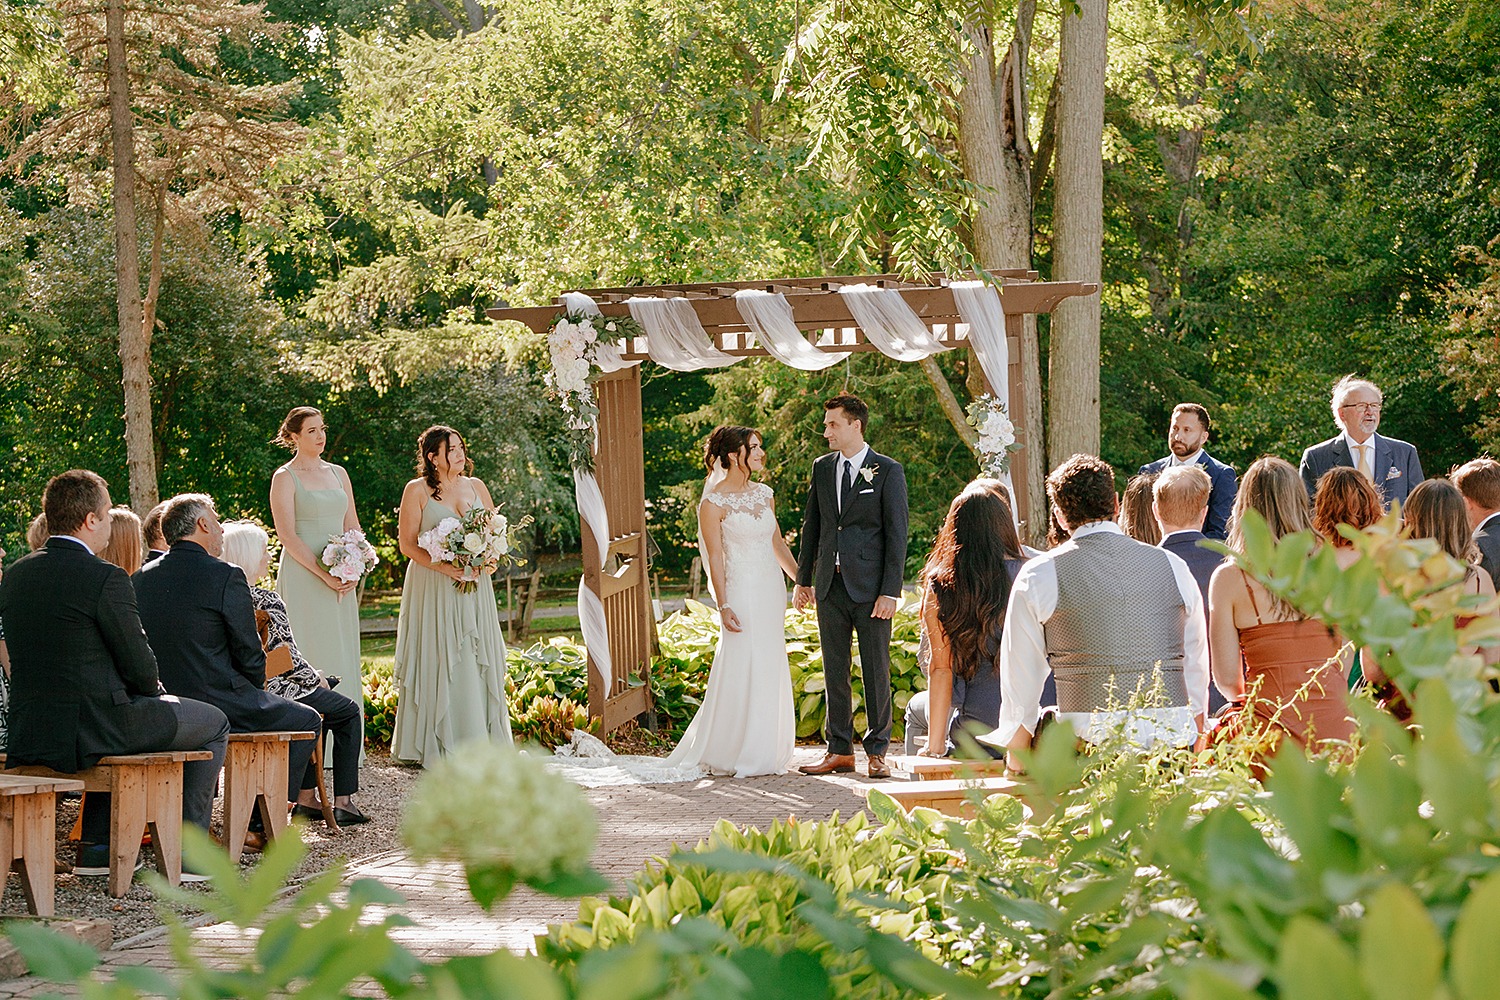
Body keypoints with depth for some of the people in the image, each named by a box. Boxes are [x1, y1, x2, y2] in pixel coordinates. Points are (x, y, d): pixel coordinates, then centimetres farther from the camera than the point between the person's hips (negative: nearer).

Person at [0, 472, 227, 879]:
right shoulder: (106, 578, -16)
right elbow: (140, 666, -12)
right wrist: (155, 690, 13)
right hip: (88, 732, -7)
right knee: (213, 722, 14)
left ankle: (96, 848, 32)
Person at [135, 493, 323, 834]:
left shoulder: (141, 578, 6)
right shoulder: (226, 577, -13)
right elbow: (251, 657, -10)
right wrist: (255, 687, 12)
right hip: (218, 705, -7)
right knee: (307, 720, 15)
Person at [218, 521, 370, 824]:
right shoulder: (266, 601, -22)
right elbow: (289, 659, -18)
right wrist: (317, 678, 3)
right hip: (273, 693, -8)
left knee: (318, 700, 33)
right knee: (348, 711, 18)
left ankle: (306, 798, 31)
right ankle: (342, 803, 15)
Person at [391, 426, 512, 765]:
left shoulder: (476, 486, 12)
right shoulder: (417, 490, -2)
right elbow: (407, 544, -6)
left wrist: (490, 560, -5)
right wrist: (444, 567, -18)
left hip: (475, 588, 4)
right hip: (432, 589, -4)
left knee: (478, 660, 2)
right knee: (438, 660, -5)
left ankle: (479, 741, 6)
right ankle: (434, 743, 0)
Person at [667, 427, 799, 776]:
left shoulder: (764, 494, 10)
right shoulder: (714, 503, -9)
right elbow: (715, 558, -10)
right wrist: (723, 606, -15)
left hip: (772, 591, 7)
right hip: (742, 593, -7)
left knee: (770, 670, 8)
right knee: (741, 671, -5)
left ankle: (765, 753, 17)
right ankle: (735, 756, 5)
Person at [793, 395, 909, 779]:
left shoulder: (888, 471, -4)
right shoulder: (822, 468, 11)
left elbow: (897, 535, -6)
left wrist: (890, 591, -11)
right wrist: (803, 579, 12)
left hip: (870, 586, -5)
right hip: (830, 585, 5)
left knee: (876, 670, 0)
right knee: (835, 671, 8)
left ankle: (877, 751, 8)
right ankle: (840, 751, 14)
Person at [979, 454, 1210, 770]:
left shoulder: (1040, 576, 5)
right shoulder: (1173, 566, 12)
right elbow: (1197, 667, 17)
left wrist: (1016, 768, 18)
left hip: (1089, 736, -3)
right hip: (1172, 739, 3)